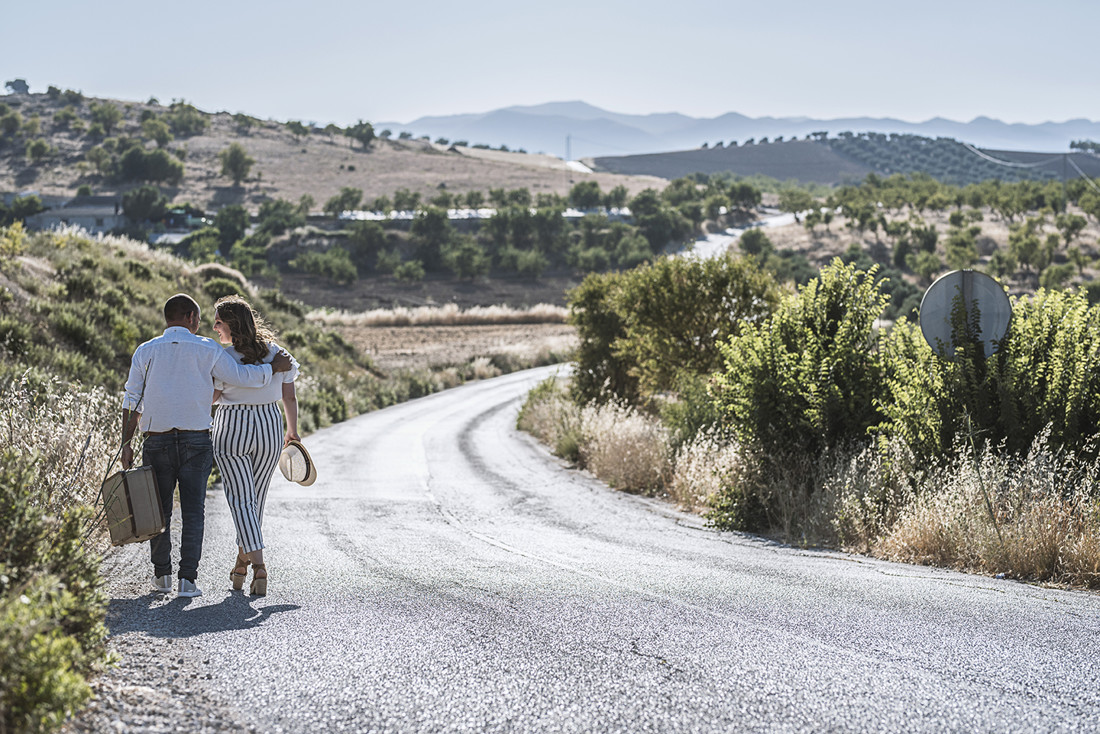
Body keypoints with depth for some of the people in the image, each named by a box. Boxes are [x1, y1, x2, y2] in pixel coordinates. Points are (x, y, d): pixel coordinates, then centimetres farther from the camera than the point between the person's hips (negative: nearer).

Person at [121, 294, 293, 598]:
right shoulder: (207, 349, -1)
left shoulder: (145, 352, 4)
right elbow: (242, 376, -3)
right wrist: (275, 366, 13)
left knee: (160, 510, 14)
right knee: (193, 511, 2)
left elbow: (132, 402, 0)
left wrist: (126, 444, 1)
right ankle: (187, 579, -5)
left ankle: (162, 573, 22)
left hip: (158, 441, 2)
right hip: (196, 441, -2)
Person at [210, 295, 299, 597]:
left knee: (241, 500, -3)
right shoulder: (276, 353, 2)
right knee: (255, 499, 16)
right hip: (270, 426, 5)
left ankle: (259, 567, -18)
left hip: (233, 430, -5)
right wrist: (293, 431, 19)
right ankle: (241, 565, 27)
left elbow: (207, 400, -8)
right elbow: (290, 397, 6)